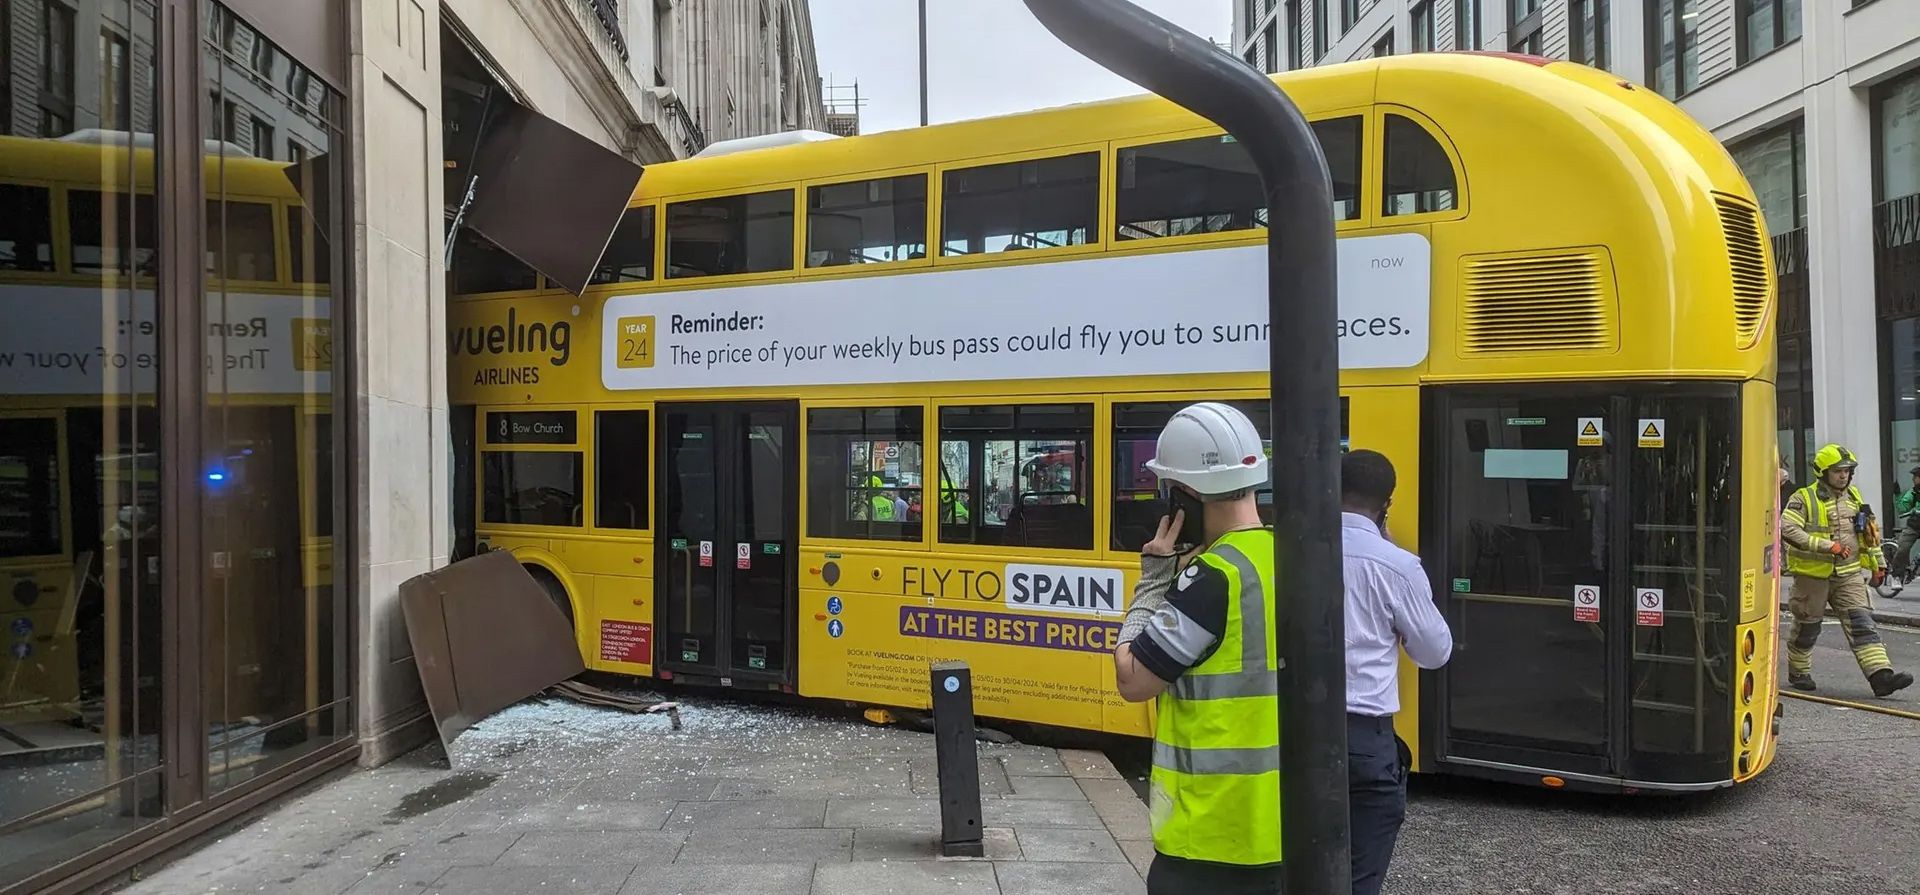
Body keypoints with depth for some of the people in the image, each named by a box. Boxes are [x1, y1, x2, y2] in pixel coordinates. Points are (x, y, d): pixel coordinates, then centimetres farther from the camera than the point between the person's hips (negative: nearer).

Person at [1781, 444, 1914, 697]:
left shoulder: (1854, 498, 11)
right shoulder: (1804, 499, -10)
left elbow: (1870, 533, 23)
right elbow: (1787, 529, -23)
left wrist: (1877, 564, 20)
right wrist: (1827, 546, -28)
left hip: (1848, 574, 5)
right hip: (1813, 575, -4)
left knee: (1862, 623, -7)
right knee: (1807, 627, 8)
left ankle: (1881, 675, -14)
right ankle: (1798, 673, 25)